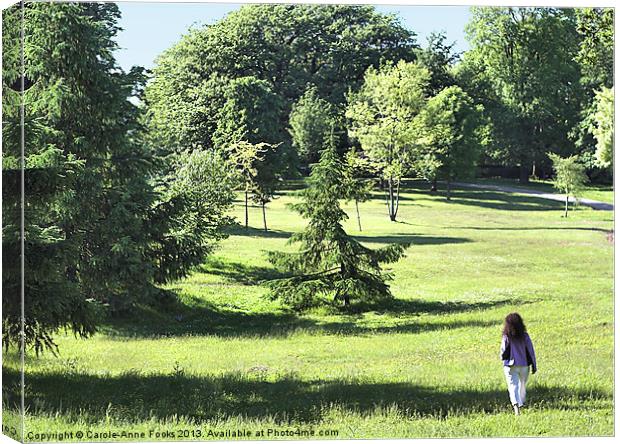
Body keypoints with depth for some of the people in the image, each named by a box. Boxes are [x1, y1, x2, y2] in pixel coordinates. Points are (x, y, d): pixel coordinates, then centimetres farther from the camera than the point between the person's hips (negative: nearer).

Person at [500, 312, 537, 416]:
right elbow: (531, 351, 0)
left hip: (511, 366, -3)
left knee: (513, 385, -5)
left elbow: (503, 353, -9)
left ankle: (516, 404, -26)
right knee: (522, 385, 22)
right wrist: (534, 365, 7)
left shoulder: (506, 337, -11)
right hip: (524, 365, 3)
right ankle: (521, 403, 37)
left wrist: (502, 356, 15)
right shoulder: (525, 336, -4)